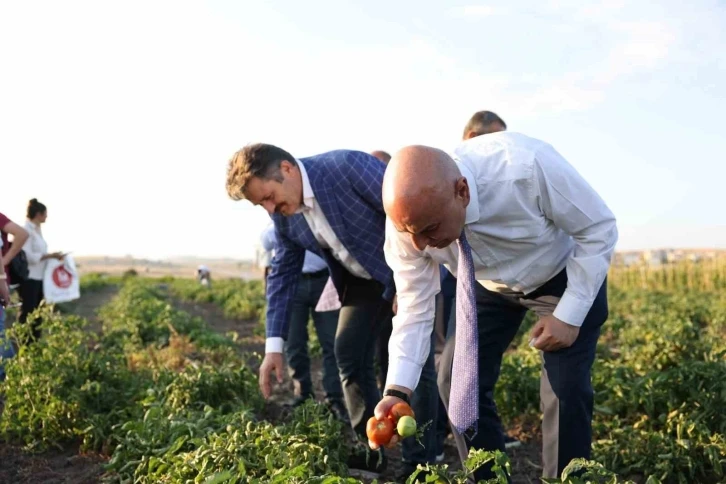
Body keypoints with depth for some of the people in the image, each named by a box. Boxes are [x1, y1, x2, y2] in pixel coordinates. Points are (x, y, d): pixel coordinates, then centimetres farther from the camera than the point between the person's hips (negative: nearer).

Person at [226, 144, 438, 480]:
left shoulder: (348, 166, -30)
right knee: (348, 353, 2)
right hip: (362, 278, 7)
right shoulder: (283, 214, -8)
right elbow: (283, 273, 1)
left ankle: (419, 462, 0)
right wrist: (274, 344, -5)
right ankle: (370, 452, 16)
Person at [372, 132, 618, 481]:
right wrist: (398, 390, -28)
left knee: (565, 387, -14)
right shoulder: (408, 217, -29)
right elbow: (414, 306, -18)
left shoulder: (527, 166, -42)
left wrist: (570, 316, -27)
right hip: (489, 286, 4)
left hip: (568, 276, -3)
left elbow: (599, 228, -25)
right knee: (457, 380, -3)